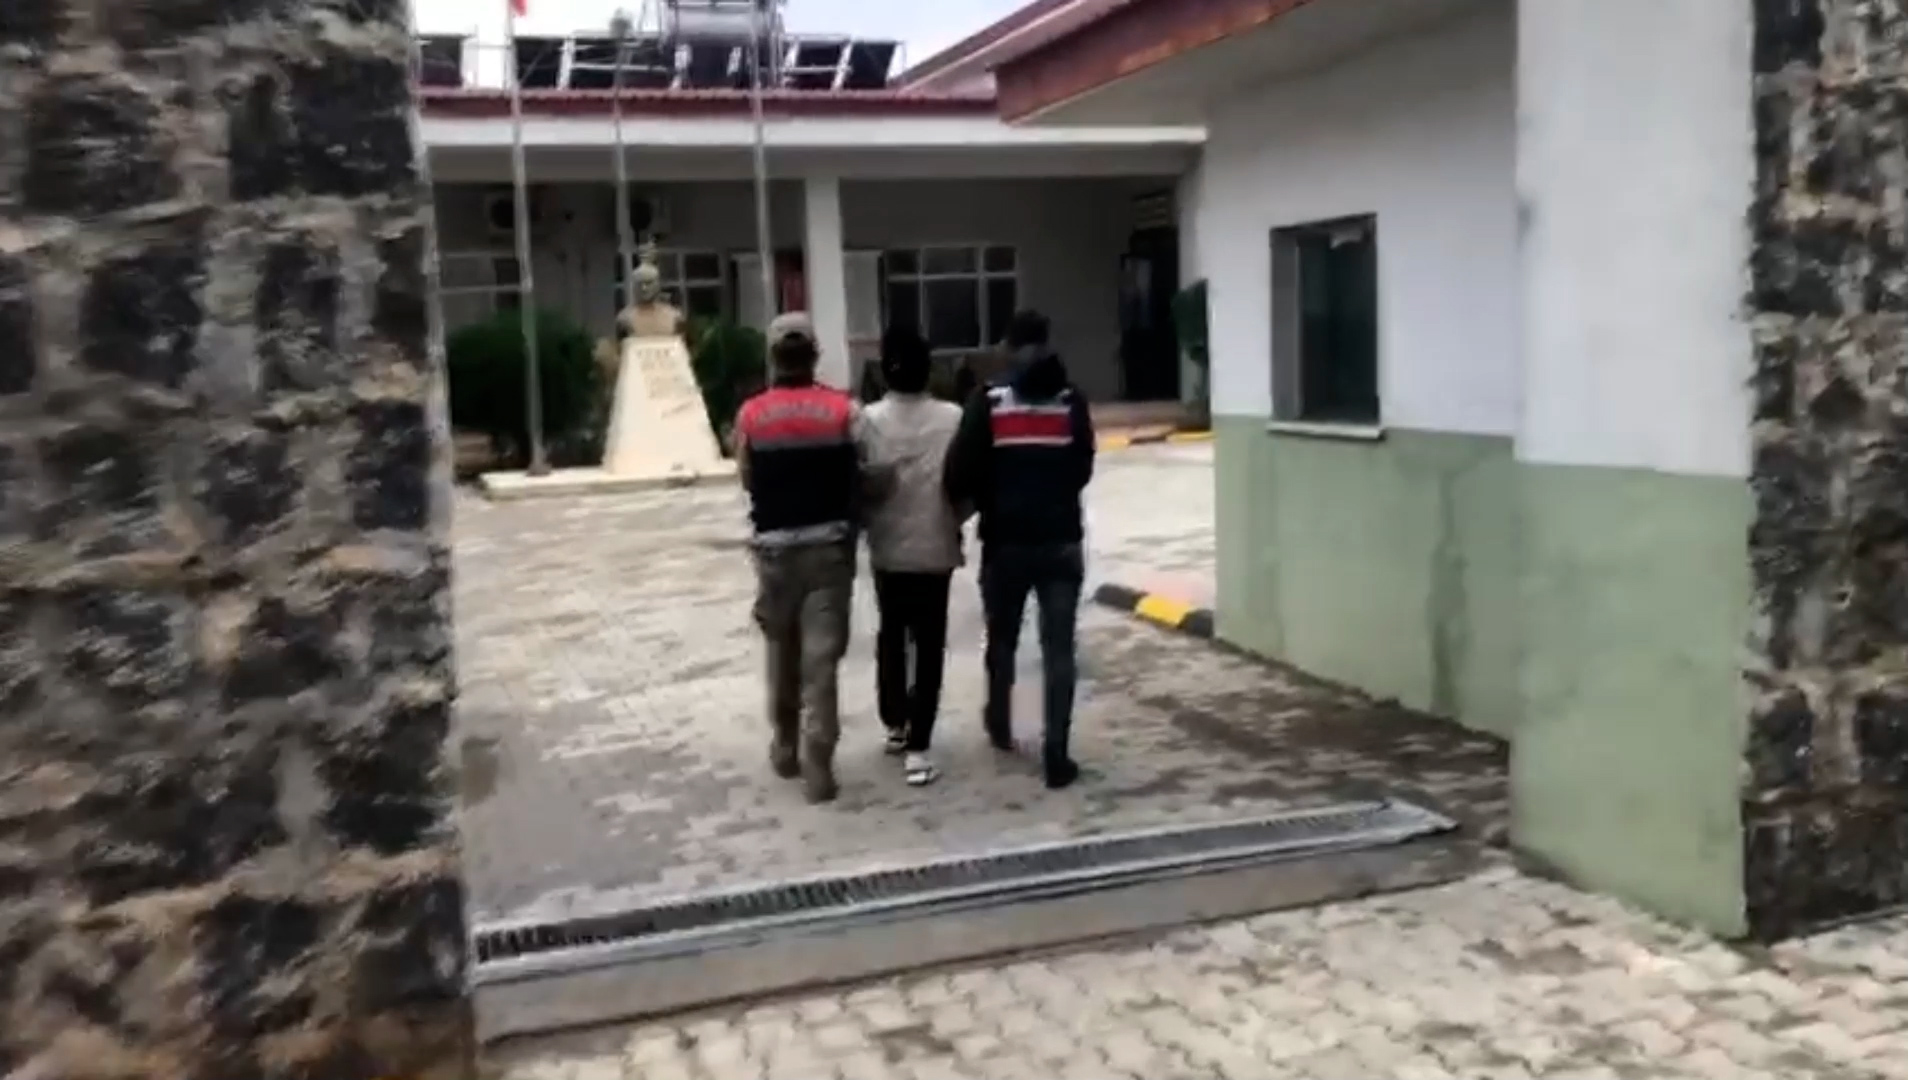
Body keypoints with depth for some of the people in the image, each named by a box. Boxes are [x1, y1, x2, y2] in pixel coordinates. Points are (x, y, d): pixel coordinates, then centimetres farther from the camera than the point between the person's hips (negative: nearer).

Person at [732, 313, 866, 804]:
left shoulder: (750, 415, -4)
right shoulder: (843, 410, -6)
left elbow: (747, 481, -1)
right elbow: (860, 478, -4)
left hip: (775, 545, 1)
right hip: (830, 543, -1)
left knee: (782, 651, 19)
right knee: (821, 656, 1)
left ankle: (786, 747, 31)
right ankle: (818, 765, 0)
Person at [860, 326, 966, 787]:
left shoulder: (869, 420, -10)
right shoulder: (953, 418, -10)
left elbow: (861, 484, -11)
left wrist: (870, 521, 8)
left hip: (888, 548, 1)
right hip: (936, 548, -1)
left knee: (890, 635, 21)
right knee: (929, 645, 5)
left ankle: (894, 724, 32)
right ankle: (917, 746, 1)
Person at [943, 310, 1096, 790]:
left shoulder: (989, 401, -4)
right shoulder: (1071, 401, 2)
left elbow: (961, 471, -9)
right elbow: (1082, 470, 4)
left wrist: (986, 501, 10)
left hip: (1006, 542, 0)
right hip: (1061, 540, 0)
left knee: (1001, 639, 20)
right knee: (1058, 649, 1)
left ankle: (1000, 726, 39)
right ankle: (1057, 757, -3)